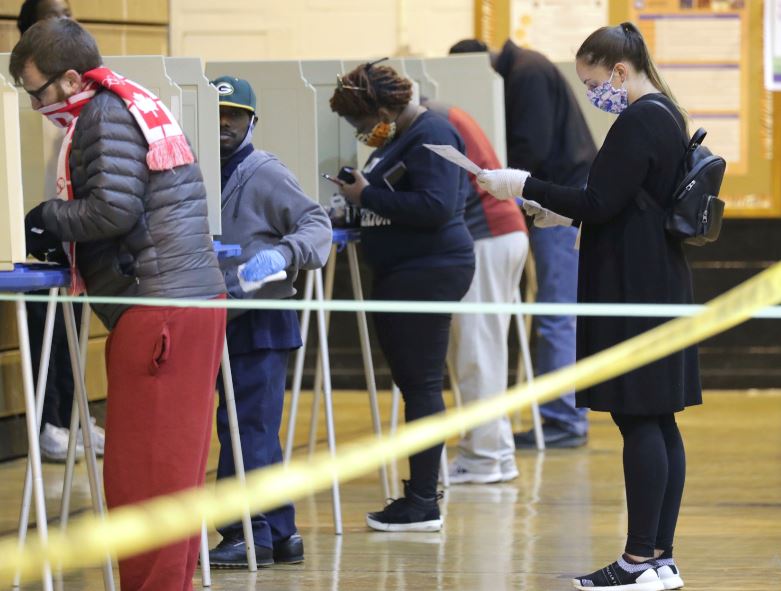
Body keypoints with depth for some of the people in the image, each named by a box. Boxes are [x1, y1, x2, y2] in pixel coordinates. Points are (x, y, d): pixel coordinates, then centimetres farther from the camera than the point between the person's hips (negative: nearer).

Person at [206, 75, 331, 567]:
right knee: (257, 432, 12)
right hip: (231, 321, 8)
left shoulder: (264, 173, -9)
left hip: (262, 323, -8)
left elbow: (316, 224, -16)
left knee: (247, 428, -7)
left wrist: (282, 254, -31)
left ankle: (250, 535, -2)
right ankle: (281, 534, 18)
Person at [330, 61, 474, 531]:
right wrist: (359, 212, 6)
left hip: (428, 274, -10)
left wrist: (368, 195, -19)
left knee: (421, 383, -7)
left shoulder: (430, 137, -14)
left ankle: (423, 503, -5)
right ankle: (421, 492, 15)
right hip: (405, 274, 10)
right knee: (415, 382, 11)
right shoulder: (406, 136, 16)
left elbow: (435, 207, -24)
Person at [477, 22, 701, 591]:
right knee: (658, 421, 9)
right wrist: (564, 214, 16)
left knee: (639, 420, -7)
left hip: (634, 289, -10)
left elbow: (600, 202, -19)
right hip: (660, 284, 10)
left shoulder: (639, 122, -15)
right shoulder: (667, 117, 16)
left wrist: (525, 185, -13)